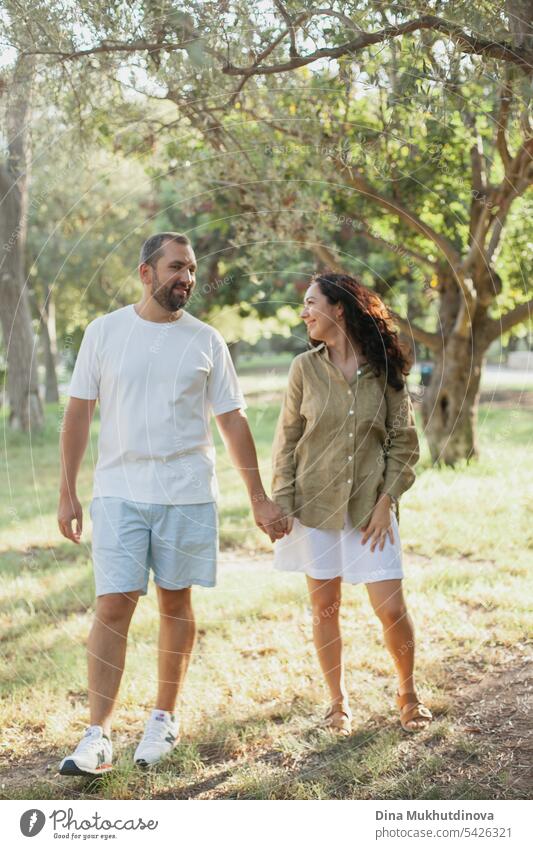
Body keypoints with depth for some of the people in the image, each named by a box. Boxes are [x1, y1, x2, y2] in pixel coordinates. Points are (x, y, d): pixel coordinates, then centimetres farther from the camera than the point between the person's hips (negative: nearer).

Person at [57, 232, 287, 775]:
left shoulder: (206, 340, 3)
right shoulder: (105, 332, 2)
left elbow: (232, 422, 6)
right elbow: (78, 414, 6)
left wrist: (259, 499, 4)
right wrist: (67, 492, 2)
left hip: (187, 493, 1)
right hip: (118, 491, -1)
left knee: (175, 604, 8)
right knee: (113, 605, -6)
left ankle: (164, 718, 24)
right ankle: (98, 736, -2)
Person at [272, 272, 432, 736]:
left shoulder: (384, 369, -2)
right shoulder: (305, 368, 1)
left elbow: (404, 441, 1)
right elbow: (288, 439, 4)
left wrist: (387, 500, -7)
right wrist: (282, 502, -2)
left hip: (370, 506, -1)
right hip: (316, 504, 1)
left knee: (391, 607, -3)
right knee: (324, 607, 7)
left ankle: (408, 693, 22)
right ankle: (339, 702, 24)